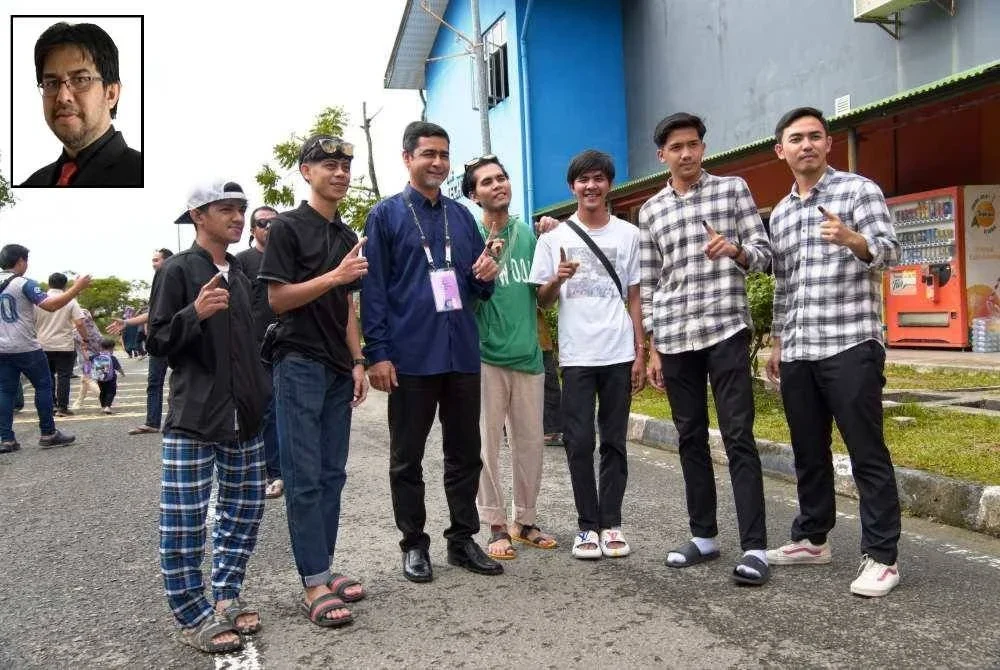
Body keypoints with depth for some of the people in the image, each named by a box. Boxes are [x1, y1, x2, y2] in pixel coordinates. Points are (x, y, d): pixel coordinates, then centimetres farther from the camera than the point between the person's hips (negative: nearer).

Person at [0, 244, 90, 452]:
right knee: (43, 386, 5)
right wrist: (76, 288, -18)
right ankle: (48, 433, 8)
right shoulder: (24, 284, -12)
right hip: (26, 348, -6)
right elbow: (50, 305, -22)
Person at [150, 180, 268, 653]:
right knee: (184, 521, -2)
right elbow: (158, 342, -8)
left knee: (244, 509, 11)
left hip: (244, 416, 7)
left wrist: (262, 397, 16)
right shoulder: (178, 269, -6)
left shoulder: (241, 273, 14)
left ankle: (225, 597, 25)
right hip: (193, 418, -7)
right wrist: (195, 313, -24)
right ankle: (193, 616, 11)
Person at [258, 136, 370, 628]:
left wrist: (358, 361, 10)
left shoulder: (347, 235, 15)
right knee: (304, 477, -4)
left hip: (338, 368, 7)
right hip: (299, 364, -7)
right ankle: (314, 585, 0)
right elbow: (278, 298, -10)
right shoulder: (287, 227, -4)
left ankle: (324, 569, 18)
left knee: (331, 474, 9)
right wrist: (336, 275, -19)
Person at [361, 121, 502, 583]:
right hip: (411, 356, -4)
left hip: (462, 353, 4)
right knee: (407, 458, 7)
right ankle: (414, 544, 21)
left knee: (465, 453, 10)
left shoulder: (461, 215, 14)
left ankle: (463, 539, 24)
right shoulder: (385, 214, 1)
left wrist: (487, 275, -4)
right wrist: (377, 353, -12)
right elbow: (373, 289, -5)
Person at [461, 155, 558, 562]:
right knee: (487, 443, 0)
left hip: (527, 353, 4)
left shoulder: (528, 234, 9)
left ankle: (524, 521, 24)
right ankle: (497, 526, 12)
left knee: (530, 442, 10)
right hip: (486, 354, -4)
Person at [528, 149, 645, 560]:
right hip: (576, 356, -1)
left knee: (614, 441, 6)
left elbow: (634, 297, 10)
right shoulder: (554, 238, 5)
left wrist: (640, 352, 3)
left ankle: (611, 523, 15)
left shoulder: (627, 234, 9)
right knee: (579, 442, 1)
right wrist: (557, 280, -16)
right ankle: (587, 525, 12)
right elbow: (542, 302, 6)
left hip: (619, 354, 1)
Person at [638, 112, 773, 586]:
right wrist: (652, 348, 9)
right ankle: (704, 535, 20)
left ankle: (755, 547, -1)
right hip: (674, 338, 4)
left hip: (726, 330, -3)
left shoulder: (733, 189, 7)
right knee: (690, 439, 9)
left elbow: (764, 253, 3)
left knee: (739, 438, -5)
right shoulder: (650, 211, 13)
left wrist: (735, 251, -20)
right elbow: (648, 284, 13)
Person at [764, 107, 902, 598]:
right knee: (808, 453, 13)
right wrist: (776, 344, 18)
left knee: (868, 454, -2)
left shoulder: (859, 190, 1)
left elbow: (889, 250, -12)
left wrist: (852, 239, -33)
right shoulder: (779, 214, 18)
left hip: (851, 346, -6)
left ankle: (881, 557, 6)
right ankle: (811, 538, 26)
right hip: (797, 354, 6)